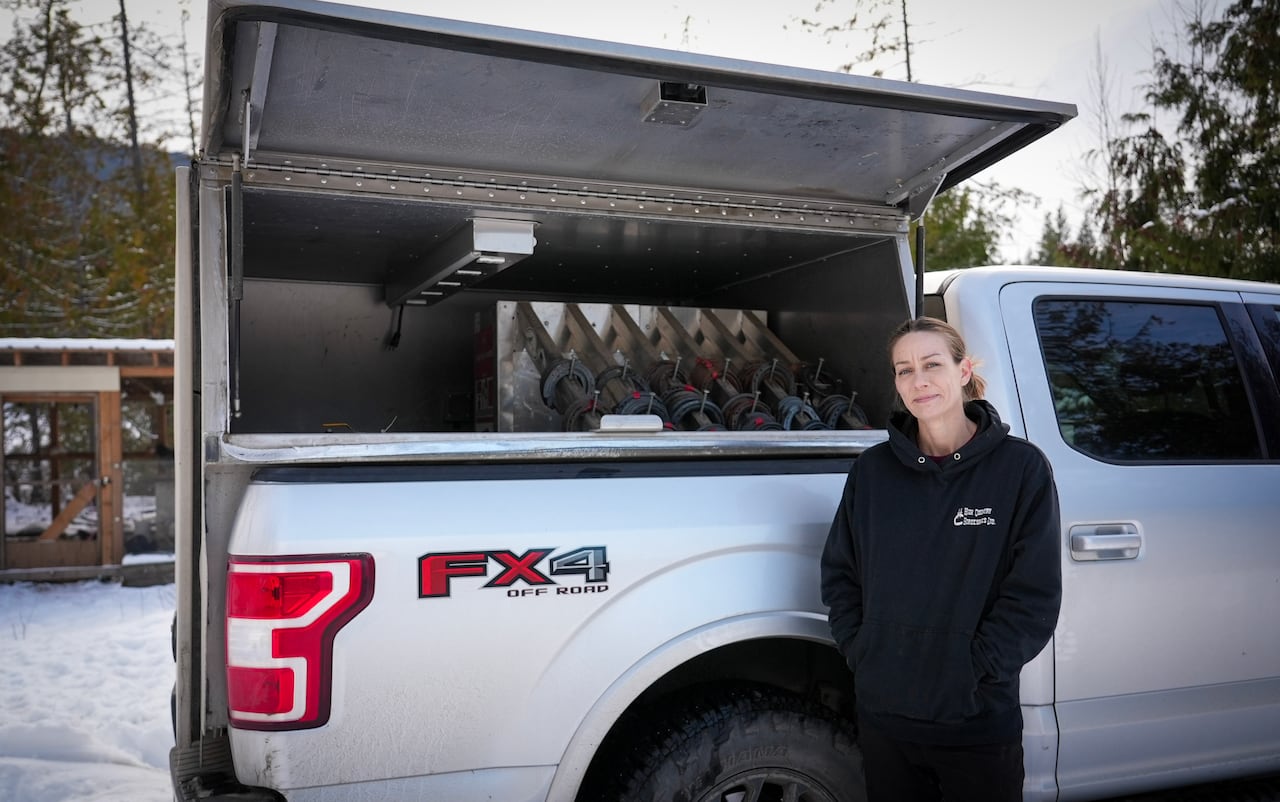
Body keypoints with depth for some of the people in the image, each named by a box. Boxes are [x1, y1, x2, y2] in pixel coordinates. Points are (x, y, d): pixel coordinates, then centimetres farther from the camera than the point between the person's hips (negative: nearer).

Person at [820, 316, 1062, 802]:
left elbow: (1034, 594, -9)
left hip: (979, 721, -2)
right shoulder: (872, 470, 3)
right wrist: (857, 649, -2)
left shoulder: (1020, 467, -6)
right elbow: (839, 572, 9)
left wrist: (971, 670, -13)